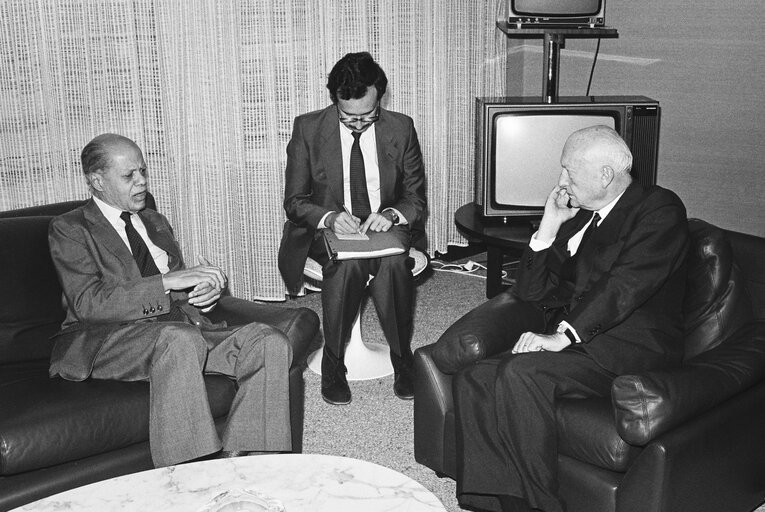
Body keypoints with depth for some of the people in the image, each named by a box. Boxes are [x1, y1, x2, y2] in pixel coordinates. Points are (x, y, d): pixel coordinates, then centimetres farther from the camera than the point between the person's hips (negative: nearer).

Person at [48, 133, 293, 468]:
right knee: (179, 339, -40)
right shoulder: (69, 229, 4)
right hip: (107, 341, -6)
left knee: (270, 343, -19)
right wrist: (168, 281, -18)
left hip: (180, 332, 6)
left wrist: (206, 289, 0)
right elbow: (87, 303, -11)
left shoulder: (156, 223, 25)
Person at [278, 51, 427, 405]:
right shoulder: (308, 128, -5)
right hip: (327, 230, -1)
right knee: (348, 263, -36)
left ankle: (402, 359, -15)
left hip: (386, 227, 1)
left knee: (394, 262, -34)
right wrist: (329, 217, -24)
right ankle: (333, 364, -17)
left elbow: (416, 197, 4)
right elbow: (294, 200, -2)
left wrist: (392, 214, -20)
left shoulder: (401, 129, -2)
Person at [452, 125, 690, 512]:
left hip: (631, 345, -7)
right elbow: (530, 294, 18)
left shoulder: (660, 208, -1)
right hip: (570, 340, 7)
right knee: (474, 380, -16)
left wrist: (563, 335, -25)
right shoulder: (578, 216, 21)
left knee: (522, 374, -31)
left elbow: (626, 283, -17)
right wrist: (548, 229, 7)